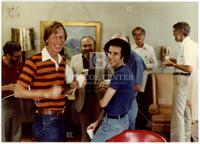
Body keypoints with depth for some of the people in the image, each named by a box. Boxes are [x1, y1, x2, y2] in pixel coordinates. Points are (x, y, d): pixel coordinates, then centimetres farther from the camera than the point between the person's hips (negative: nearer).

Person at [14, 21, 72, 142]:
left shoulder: (63, 61, 9)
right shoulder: (34, 61, -14)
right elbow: (18, 92, -18)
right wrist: (47, 93, -27)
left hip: (60, 118, 7)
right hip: (45, 121, -7)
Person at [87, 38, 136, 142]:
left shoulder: (119, 74, -23)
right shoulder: (127, 72, 8)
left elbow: (103, 103, -22)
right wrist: (97, 121, 12)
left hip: (113, 122, -9)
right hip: (122, 119, 9)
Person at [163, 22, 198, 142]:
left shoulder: (187, 46, -17)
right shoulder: (192, 44, 13)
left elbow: (189, 68, -25)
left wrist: (173, 64, -17)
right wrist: (176, 61, 13)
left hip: (183, 79, -10)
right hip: (187, 80, 10)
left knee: (178, 113, -3)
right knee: (185, 112, 17)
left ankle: (178, 140, 4)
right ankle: (186, 139, 28)